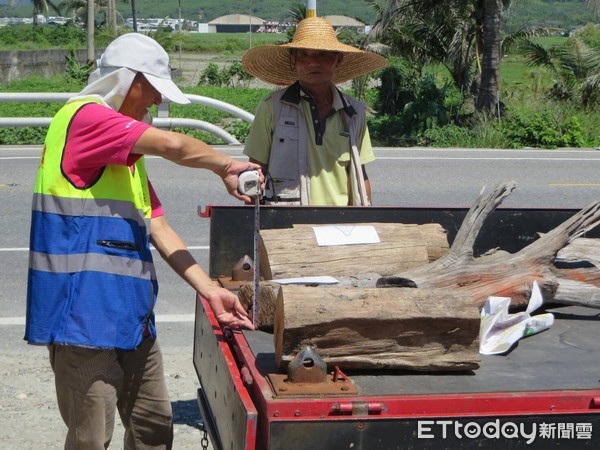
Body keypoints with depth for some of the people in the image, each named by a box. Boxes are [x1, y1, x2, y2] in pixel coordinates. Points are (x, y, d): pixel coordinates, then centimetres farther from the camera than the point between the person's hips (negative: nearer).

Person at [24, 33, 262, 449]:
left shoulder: (128, 152, 20)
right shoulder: (85, 116, -10)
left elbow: (157, 228, 13)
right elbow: (172, 145, -23)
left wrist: (210, 290, 5)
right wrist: (227, 167, -5)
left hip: (130, 315, 10)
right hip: (84, 310, -10)